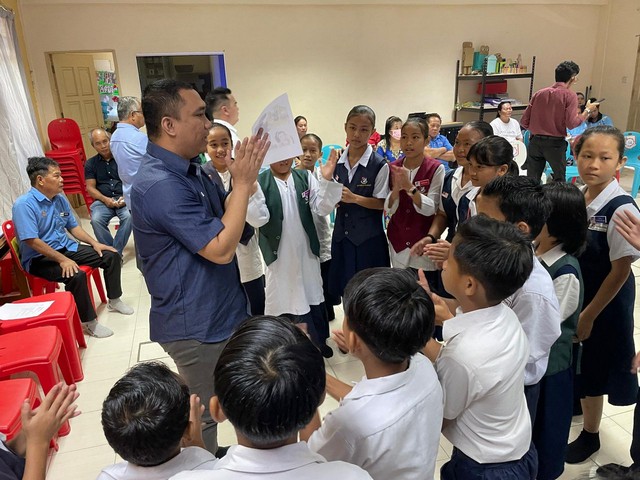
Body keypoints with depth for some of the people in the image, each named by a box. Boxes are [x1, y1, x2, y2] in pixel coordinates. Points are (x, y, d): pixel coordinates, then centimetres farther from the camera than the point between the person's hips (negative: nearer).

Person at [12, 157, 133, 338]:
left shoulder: (60, 199, 6)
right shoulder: (24, 204, -19)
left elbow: (73, 226, 16)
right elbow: (32, 241, -25)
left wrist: (94, 243, 4)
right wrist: (62, 260, -27)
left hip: (66, 248, 8)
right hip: (39, 258, -8)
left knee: (112, 256, 0)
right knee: (76, 275, -35)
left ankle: (114, 300, 17)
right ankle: (88, 322, -16)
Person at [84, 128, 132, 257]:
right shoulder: (90, 163, 9)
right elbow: (90, 187, 6)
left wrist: (127, 197, -16)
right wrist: (105, 199, -11)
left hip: (124, 198, -2)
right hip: (103, 200, 2)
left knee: (128, 216, -33)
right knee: (96, 220, -28)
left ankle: (115, 252, -21)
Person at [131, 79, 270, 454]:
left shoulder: (191, 169, 5)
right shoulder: (159, 185, -28)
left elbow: (226, 215, 12)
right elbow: (221, 248, -28)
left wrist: (246, 177, -4)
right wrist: (243, 182, -22)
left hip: (220, 310, 10)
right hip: (197, 325, -10)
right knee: (204, 412, 13)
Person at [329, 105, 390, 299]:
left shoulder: (379, 165, -12)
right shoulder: (337, 160, 3)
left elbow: (382, 203, -11)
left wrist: (354, 198, -22)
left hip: (368, 238, -4)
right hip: (342, 234, 5)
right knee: (344, 289, 15)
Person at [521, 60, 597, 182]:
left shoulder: (539, 93, 6)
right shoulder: (569, 96, -5)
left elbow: (524, 122, 4)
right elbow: (571, 123, -13)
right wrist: (587, 110, 3)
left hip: (535, 141, 3)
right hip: (556, 143, -3)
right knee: (559, 181, 13)